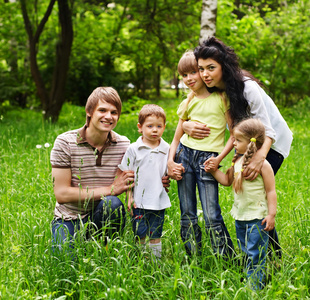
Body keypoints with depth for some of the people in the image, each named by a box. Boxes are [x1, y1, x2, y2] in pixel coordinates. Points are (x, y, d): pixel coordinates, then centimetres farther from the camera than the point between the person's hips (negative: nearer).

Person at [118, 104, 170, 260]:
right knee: (140, 234, 4)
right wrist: (129, 197, -2)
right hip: (139, 200, -1)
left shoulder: (167, 150, 3)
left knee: (155, 234, 8)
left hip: (159, 201, 1)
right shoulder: (133, 149, -2)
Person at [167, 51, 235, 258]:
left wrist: (219, 158, -10)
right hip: (184, 155, 5)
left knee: (212, 217, -11)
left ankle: (229, 261, 0)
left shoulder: (221, 99, 0)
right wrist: (170, 161, 0)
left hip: (207, 159, -4)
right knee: (187, 215, 6)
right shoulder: (188, 103, 13)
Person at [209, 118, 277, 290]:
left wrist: (271, 214, -13)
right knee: (244, 252, 16)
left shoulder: (262, 165, -14)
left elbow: (271, 191, -11)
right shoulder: (237, 161, 6)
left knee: (255, 254, -4)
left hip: (257, 217, -7)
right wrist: (213, 171, 6)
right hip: (240, 216, 7)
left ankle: (255, 287, 4)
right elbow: (227, 180, 18)